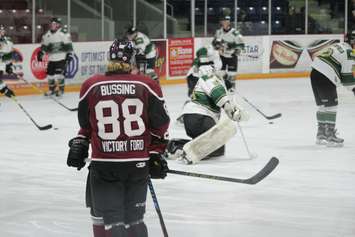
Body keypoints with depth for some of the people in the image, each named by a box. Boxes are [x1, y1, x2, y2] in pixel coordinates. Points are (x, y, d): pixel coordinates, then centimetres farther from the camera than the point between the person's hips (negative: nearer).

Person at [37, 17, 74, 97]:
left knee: (59, 74, -12)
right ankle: (51, 89, 20)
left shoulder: (64, 34, -7)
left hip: (61, 58, -5)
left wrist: (69, 54, -11)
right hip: (51, 58, 5)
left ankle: (61, 89, -2)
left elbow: (68, 45, -7)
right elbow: (44, 46, 16)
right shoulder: (46, 35, 10)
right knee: (50, 73, 5)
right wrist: (41, 53, 8)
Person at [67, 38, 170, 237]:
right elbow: (160, 124, 4)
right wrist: (156, 152, 15)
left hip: (103, 166, -1)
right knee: (134, 219, 16)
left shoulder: (91, 86, -4)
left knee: (109, 219, 5)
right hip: (138, 164, 2)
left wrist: (79, 144, 26)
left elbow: (86, 124, 10)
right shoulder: (147, 86, -3)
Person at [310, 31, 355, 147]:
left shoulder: (340, 46, 21)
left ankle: (321, 134, 24)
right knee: (331, 105, -4)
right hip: (325, 78, -10)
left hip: (315, 72, 10)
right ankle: (329, 136, -6)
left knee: (322, 104, 17)